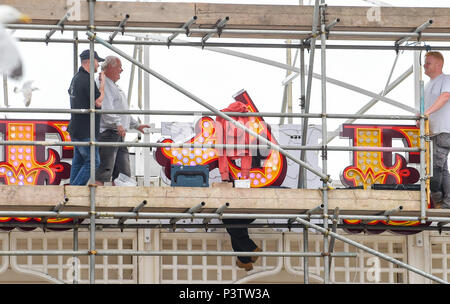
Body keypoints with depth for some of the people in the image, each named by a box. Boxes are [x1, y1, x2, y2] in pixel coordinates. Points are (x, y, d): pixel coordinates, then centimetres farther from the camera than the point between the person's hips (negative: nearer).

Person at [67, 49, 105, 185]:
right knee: (92, 161, -7)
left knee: (78, 161, 12)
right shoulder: (87, 79, -17)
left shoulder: (76, 77, 14)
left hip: (76, 128, 10)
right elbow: (98, 102, -18)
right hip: (86, 131, -10)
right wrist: (102, 84, -7)